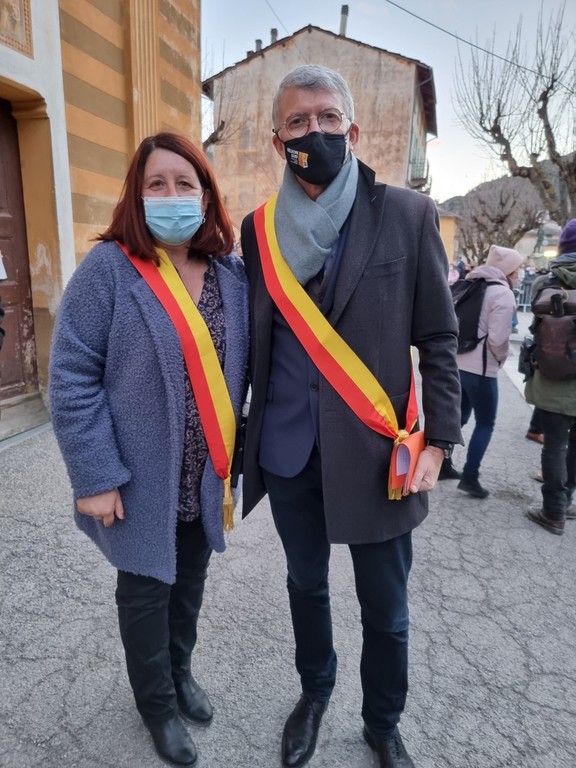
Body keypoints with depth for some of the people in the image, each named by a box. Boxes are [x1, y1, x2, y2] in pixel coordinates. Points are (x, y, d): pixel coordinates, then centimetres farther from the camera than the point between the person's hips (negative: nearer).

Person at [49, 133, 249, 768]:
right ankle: (156, 701, 44)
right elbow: (72, 378, -14)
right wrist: (94, 475, -16)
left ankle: (180, 670, 51)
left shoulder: (232, 276, 1)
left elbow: (240, 371, 7)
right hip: (143, 478, -4)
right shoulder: (108, 268, -13)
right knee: (146, 591, 17)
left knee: (191, 583, 23)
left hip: (205, 477, 4)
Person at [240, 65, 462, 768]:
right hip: (288, 454, 3)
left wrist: (437, 441, -8)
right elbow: (250, 341, 7)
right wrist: (239, 435, 8)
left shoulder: (407, 216, -3)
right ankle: (314, 694, 52)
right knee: (306, 585, 23)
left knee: (385, 610, 14)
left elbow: (438, 339, -2)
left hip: (374, 453, -2)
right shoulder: (258, 229, 3)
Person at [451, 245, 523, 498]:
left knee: (458, 416, 20)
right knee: (485, 423, 5)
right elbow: (498, 338, -18)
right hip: (481, 368, -8)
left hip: (456, 363, 8)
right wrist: (501, 358, 0)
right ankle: (469, 477, 7)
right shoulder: (502, 293, -12)